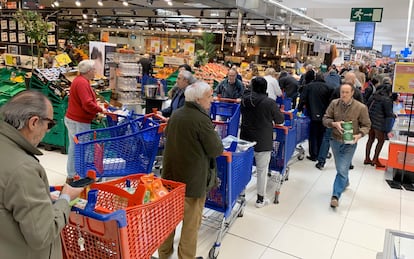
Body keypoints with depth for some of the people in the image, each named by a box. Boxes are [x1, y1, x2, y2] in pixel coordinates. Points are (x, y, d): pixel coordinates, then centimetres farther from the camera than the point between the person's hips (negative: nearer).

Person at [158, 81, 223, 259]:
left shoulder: (175, 114, 2)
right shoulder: (202, 119, -21)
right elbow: (216, 150, -15)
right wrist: (214, 135, 3)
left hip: (171, 174, 7)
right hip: (193, 179, -7)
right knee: (191, 222, 10)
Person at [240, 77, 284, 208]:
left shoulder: (244, 99, -4)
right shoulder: (269, 102, -16)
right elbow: (280, 120, -4)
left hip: (245, 139, 4)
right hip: (263, 142, -4)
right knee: (262, 170, 8)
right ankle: (260, 199, 17)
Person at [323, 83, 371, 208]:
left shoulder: (361, 107, -14)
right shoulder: (334, 103, -6)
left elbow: (366, 125, -4)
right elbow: (325, 119, -1)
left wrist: (359, 135, -22)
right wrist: (334, 124, -22)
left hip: (349, 143, -4)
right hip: (335, 141, 4)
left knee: (342, 170, -10)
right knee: (340, 168, 22)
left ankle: (335, 196, -3)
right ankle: (345, 182, 51)